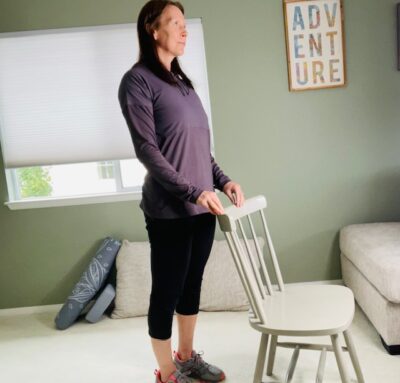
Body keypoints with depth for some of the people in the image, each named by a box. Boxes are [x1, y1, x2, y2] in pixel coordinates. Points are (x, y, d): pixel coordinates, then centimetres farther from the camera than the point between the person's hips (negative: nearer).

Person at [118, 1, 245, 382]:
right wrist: (191, 192, -21)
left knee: (192, 284, 17)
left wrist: (222, 180, 4)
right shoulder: (137, 80, -7)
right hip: (169, 211, -7)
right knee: (167, 291, 5)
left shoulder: (182, 81, 15)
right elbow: (146, 150, -15)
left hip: (202, 207, 7)